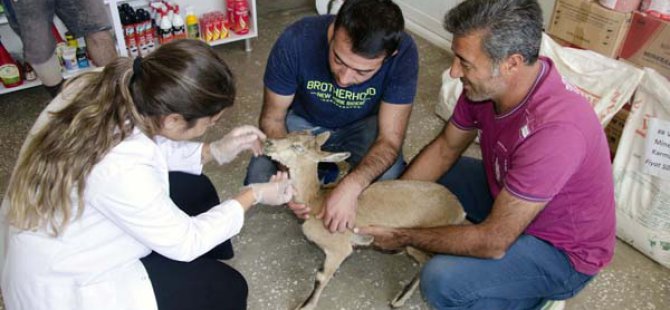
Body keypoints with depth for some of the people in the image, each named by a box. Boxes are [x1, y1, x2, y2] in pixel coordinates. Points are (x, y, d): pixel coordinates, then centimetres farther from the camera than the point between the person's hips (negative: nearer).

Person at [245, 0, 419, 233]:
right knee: (259, 178, -22)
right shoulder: (296, 41, -32)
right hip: (303, 121, 1)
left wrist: (351, 187, -46)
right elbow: (272, 119, -19)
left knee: (390, 178, -28)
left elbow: (390, 140, -27)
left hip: (363, 125, 0)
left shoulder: (403, 54, -31)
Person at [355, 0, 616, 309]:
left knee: (441, 280, -26)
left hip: (564, 250, -7)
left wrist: (404, 237, -21)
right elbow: (445, 148, 1)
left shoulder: (554, 129, -39)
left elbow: (493, 242, -32)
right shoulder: (488, 84, -16)